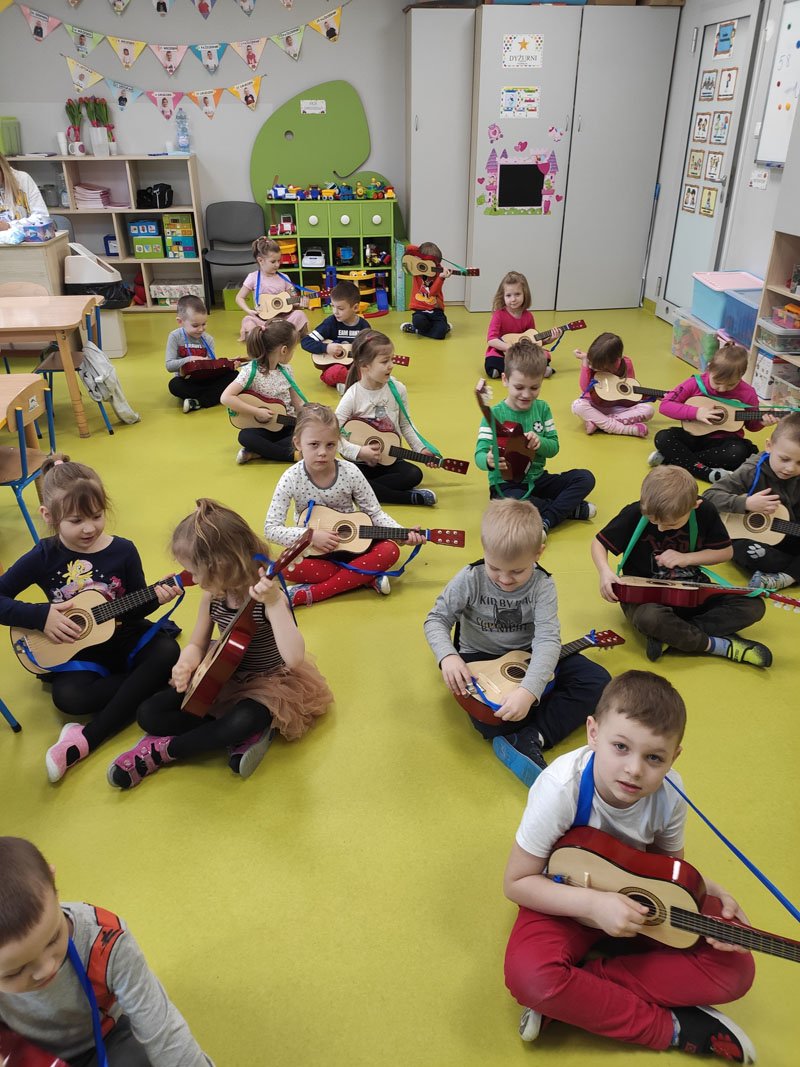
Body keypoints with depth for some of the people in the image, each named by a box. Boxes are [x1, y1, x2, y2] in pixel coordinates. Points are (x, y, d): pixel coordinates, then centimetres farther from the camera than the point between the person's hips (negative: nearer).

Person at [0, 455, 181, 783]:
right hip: (78, 650, -1)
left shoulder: (123, 551, -7)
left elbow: (134, 609, 1)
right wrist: (41, 616, -17)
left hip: (124, 637, 2)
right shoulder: (43, 558, -8)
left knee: (167, 651, -29)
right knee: (67, 696, -31)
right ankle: (146, 683, -11)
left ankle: (89, 738, -26)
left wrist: (154, 598, -20)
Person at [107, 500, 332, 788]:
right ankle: (245, 735, -13)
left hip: (265, 684, -6)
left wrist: (274, 603, -50)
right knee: (148, 713, -7)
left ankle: (163, 750, -12)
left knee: (243, 721, -38)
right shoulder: (213, 595, -8)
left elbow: (294, 658, -40)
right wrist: (185, 664, -18)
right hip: (221, 678, 7)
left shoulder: (266, 598, -27)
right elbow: (197, 644, 6)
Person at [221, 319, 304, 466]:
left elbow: (297, 402, 13)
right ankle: (291, 454, -27)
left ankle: (257, 452, -18)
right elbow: (226, 398, -22)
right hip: (263, 428, -5)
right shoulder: (251, 371, -13)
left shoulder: (285, 370, 6)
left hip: (287, 424, 5)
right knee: (245, 436, -35)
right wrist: (258, 412, -25)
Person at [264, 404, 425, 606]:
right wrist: (310, 535, -27)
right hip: (312, 549, -1)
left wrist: (403, 534, -20)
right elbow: (271, 528, -15)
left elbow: (374, 513, -5)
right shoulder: (292, 478, -16)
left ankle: (309, 594, -26)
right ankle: (366, 576, -22)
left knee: (389, 550, -26)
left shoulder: (350, 472, -13)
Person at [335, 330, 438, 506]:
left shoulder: (397, 389, -3)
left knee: (414, 474, -26)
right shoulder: (353, 396, -13)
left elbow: (405, 425, 9)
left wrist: (421, 448, 1)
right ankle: (412, 497, -28)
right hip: (361, 463, -2)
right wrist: (359, 451, -22)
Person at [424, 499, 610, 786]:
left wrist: (528, 690, -44)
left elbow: (548, 639, -28)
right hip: (480, 660, -1)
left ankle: (528, 738, -29)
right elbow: (437, 618, -9)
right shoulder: (470, 579, -16)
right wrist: (448, 656, -32)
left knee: (597, 679, -17)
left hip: (528, 657, 2)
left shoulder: (542, 585, -18)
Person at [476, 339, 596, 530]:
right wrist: (488, 460, -45)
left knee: (586, 478, -11)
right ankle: (570, 508, -17)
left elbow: (554, 447, 4)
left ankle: (546, 521, -23)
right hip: (506, 484, -5)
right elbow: (480, 453, -18)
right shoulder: (494, 414, -11)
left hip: (537, 479, 5)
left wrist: (540, 442, -21)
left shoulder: (542, 408, 4)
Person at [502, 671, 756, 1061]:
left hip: (637, 898, 4)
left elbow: (670, 864, 2)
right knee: (529, 976, -34)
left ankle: (575, 994, -14)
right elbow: (516, 882, -21)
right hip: (567, 899, -4)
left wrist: (712, 892, -19)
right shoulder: (561, 788, -32)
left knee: (735, 970, -14)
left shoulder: (669, 793, -19)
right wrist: (594, 905, -33)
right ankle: (672, 1028, -14)